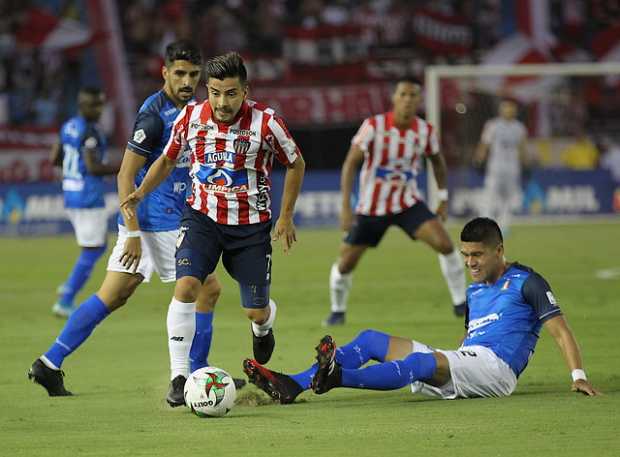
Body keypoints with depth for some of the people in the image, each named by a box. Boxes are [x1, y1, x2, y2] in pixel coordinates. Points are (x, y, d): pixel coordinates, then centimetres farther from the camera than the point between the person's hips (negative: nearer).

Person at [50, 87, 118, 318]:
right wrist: (122, 168, -14)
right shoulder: (89, 132, -17)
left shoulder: (68, 127, 10)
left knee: (99, 246, 21)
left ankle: (69, 287, 9)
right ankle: (65, 302, -2)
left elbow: (54, 158, 14)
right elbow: (93, 167, -23)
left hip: (70, 195, 9)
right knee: (91, 251, -1)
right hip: (89, 197, -9)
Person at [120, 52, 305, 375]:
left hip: (251, 224, -1)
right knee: (185, 287, -24)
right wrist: (140, 194, -3)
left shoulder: (265, 123, -15)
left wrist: (286, 217, 2)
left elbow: (295, 164, 3)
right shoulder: (191, 117, -9)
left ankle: (264, 324, 46)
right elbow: (168, 159, 11)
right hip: (202, 217, 1)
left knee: (256, 312, 5)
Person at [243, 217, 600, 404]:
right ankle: (290, 386, -18)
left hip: (496, 368, -8)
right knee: (371, 340, -1)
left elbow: (560, 329, -5)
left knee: (421, 362, -37)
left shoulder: (526, 282, 2)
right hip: (459, 366, 8)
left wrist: (579, 376, -14)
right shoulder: (475, 291, 25)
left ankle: (338, 376, -62)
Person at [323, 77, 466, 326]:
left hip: (408, 203, 2)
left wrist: (443, 198, 12)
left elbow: (437, 160, 13)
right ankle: (337, 311, 29)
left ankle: (460, 303, -3)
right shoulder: (374, 126, -18)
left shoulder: (425, 130, -8)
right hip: (371, 208, -1)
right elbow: (350, 164, -15)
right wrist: (346, 208, -20)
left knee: (445, 244, -18)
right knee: (345, 265, 1)